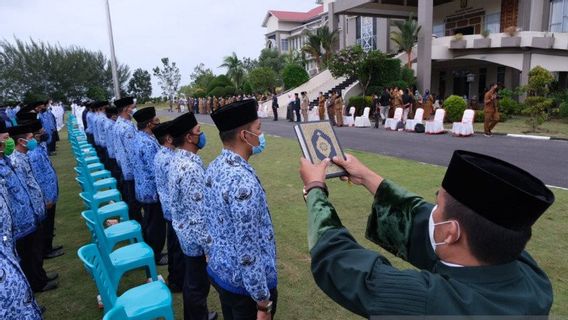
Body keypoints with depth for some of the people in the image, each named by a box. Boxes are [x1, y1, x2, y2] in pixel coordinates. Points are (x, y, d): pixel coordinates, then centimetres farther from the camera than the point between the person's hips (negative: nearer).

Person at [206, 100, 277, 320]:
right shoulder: (243, 181, -31)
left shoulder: (214, 167, -2)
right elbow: (247, 251, -27)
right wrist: (263, 301, -18)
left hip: (219, 270, 8)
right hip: (244, 282, -8)